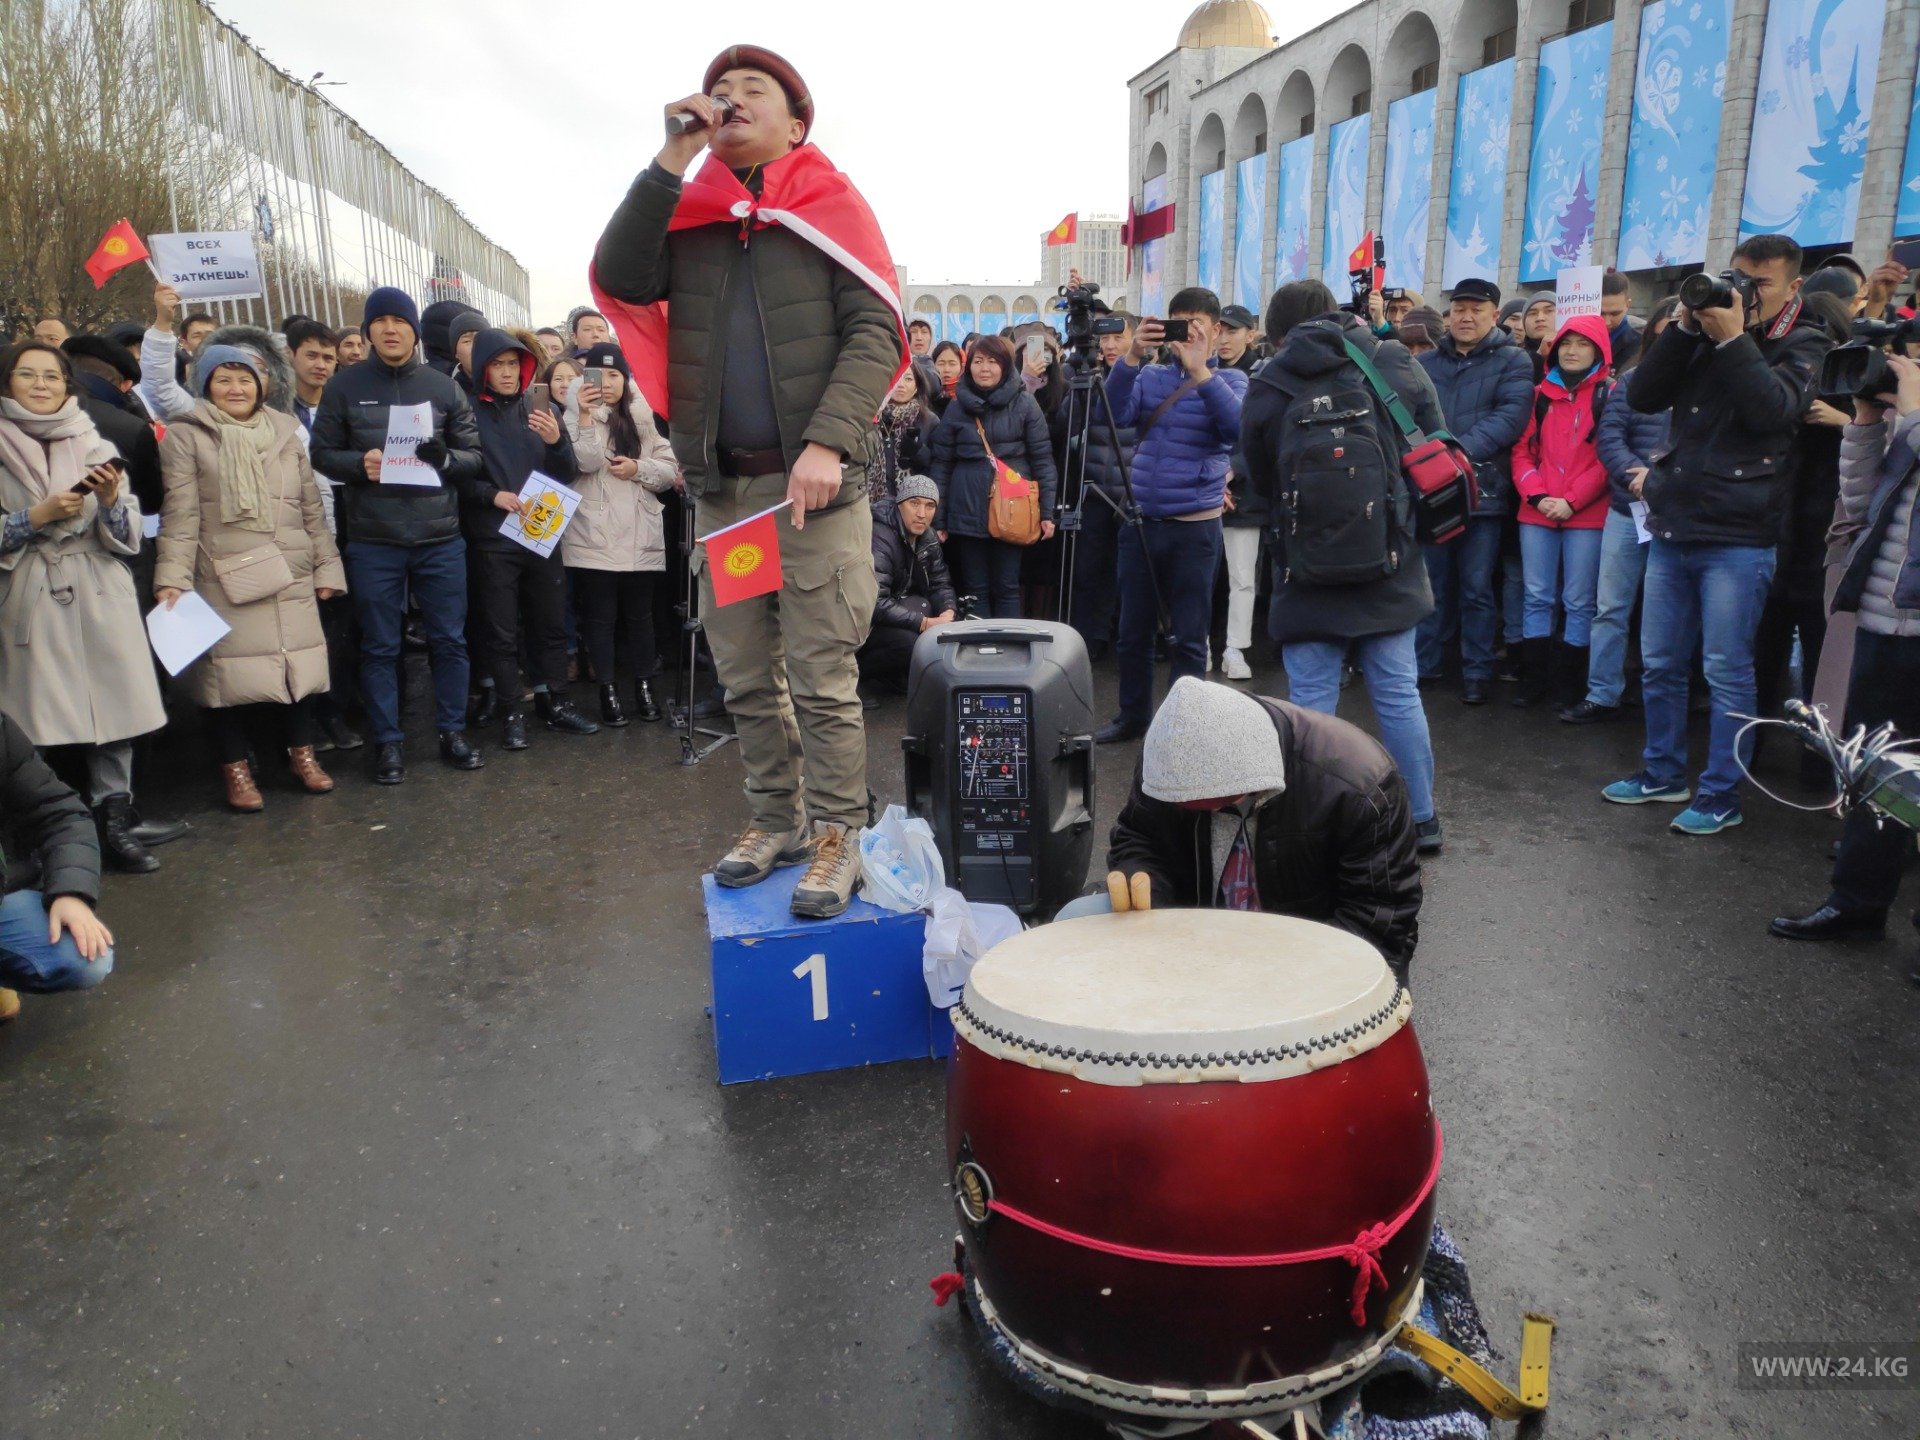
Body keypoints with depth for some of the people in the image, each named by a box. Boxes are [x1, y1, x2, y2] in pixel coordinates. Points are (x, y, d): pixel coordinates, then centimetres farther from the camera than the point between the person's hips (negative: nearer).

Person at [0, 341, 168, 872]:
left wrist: (111, 499, -10)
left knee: (113, 710, 0)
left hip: (102, 600, 2)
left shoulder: (96, 446, 12)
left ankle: (115, 822, 9)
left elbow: (130, 535, 7)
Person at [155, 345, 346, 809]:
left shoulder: (285, 433, 13)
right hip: (224, 579, -3)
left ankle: (301, 753, 24)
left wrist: (326, 566, 11)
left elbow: (312, 507, 15)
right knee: (230, 671, 0)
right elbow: (180, 514, -6)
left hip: (290, 577, 3)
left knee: (297, 663, 7)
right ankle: (235, 768, 14)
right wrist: (173, 577, -13)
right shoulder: (187, 437, 1)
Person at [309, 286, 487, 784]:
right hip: (372, 541, -1)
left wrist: (445, 458, -16)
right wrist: (358, 463, -16)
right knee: (380, 647, 6)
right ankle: (388, 741, 16)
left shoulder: (443, 387, 6)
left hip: (440, 539, 1)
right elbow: (322, 453, 4)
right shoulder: (344, 386, 3)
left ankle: (453, 731, 22)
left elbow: (475, 456, 6)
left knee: (449, 640, 8)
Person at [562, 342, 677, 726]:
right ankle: (608, 690, 11)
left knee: (640, 614, 9)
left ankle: (644, 687, 19)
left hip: (641, 536, 2)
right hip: (594, 537, -2)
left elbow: (670, 470, 8)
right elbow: (587, 463, -14)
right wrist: (585, 416, -22)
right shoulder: (577, 416, 3)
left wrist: (638, 469, -8)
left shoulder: (643, 418, 12)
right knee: (600, 617, 2)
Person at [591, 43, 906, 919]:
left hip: (813, 484, -4)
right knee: (745, 677, 10)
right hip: (720, 486, 4)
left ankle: (836, 836, 8)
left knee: (822, 678, -4)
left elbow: (875, 331, -6)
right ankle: (776, 820, 24)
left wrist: (828, 444, -18)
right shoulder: (687, 216, 14)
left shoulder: (827, 206, 5)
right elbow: (619, 280, -4)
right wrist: (674, 157, -4)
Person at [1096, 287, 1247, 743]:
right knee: (1133, 631, 13)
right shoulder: (1151, 376, 10)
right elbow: (1113, 413, -8)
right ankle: (1132, 716, 28)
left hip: (1195, 527, -3)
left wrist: (1199, 370, -27)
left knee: (1188, 639, 4)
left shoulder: (1229, 380, 1)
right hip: (1141, 522, 4)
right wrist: (1133, 357, -19)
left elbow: (1238, 428, -20)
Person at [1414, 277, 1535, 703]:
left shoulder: (1513, 360, 3)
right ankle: (1423, 663, 21)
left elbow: (1511, 415, -11)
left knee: (1476, 587, 1)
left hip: (1481, 488, -3)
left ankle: (1477, 671, 10)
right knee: (1431, 581, 11)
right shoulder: (1426, 362, 14)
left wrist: (1462, 449, -24)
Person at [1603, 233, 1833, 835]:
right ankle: (1662, 773, 26)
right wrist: (1686, 327, -8)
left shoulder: (1803, 344, 2)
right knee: (1660, 665, 12)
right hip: (1672, 527, 5)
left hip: (1737, 538, -5)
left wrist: (1733, 339, -18)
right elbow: (1642, 395, 1)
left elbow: (1773, 409, -16)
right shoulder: (1705, 334, 13)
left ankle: (1721, 794, 10)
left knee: (1727, 673, 0)